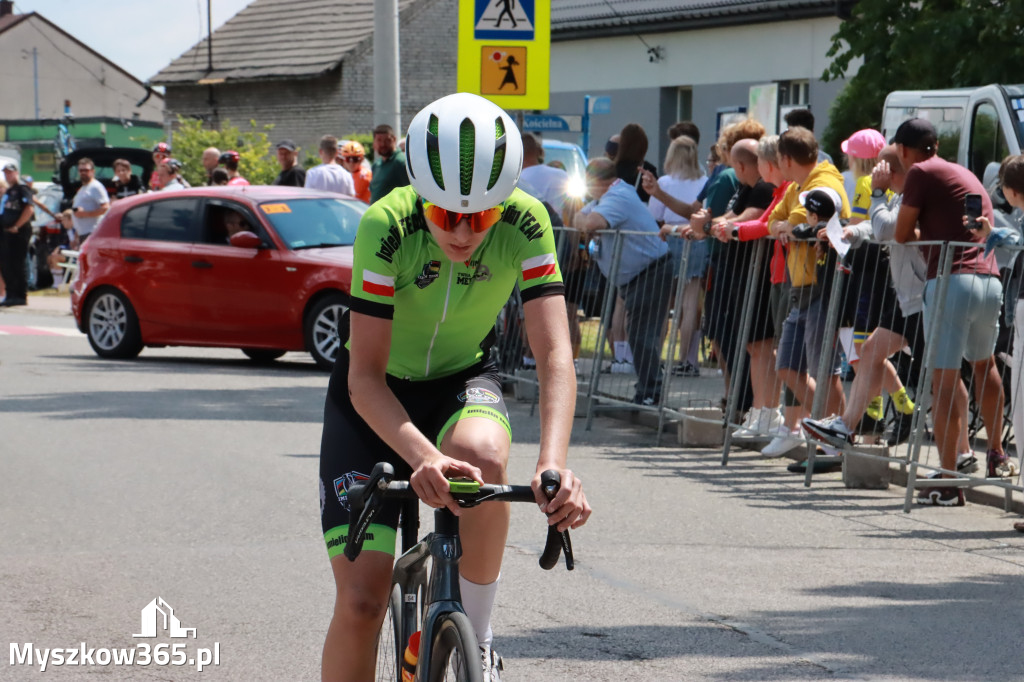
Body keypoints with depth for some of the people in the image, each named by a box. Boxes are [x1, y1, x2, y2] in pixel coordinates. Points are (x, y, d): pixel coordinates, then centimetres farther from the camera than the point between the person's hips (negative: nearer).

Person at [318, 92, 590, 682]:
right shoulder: (387, 225, -29)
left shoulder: (525, 223, -24)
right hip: (377, 395, -1)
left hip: (462, 381, 1)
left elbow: (555, 354, -30)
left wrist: (554, 465, -47)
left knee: (481, 455, -37)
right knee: (361, 602, -11)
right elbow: (365, 377, -31)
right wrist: (422, 458, -49)